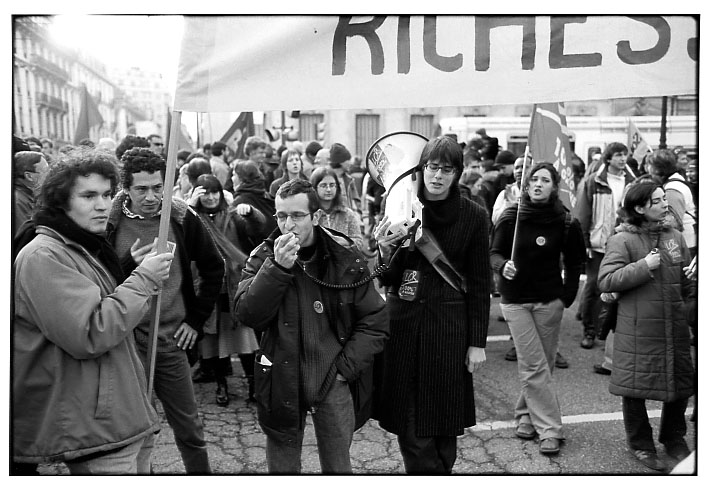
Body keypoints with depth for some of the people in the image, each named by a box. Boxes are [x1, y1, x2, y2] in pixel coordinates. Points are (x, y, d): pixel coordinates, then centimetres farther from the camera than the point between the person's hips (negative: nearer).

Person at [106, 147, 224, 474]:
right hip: (127, 342, -1)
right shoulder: (110, 222, -6)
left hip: (172, 341, 2)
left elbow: (214, 268, 10)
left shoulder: (182, 218, -1)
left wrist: (197, 319, 6)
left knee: (190, 429, 13)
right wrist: (129, 264, -22)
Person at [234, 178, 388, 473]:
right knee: (281, 469, 14)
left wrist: (346, 366, -8)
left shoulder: (345, 258, -4)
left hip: (333, 382, 0)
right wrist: (277, 268, -24)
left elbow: (375, 322, -1)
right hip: (281, 382, 1)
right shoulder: (263, 258, -2)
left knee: (338, 468, 11)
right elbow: (246, 315, -14)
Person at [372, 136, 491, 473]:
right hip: (403, 324, 1)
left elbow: (479, 283, 1)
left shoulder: (473, 216, -3)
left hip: (449, 326, -1)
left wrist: (477, 342, -1)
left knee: (444, 423, 9)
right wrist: (385, 251, -20)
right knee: (409, 424, 6)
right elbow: (387, 280, 1)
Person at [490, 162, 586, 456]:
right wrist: (503, 266, -20)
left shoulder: (566, 222, -2)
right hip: (515, 300, -1)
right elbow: (495, 253, 1)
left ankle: (526, 415, 29)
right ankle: (550, 429, 2)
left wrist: (568, 295, 3)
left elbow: (574, 262, 9)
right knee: (534, 366, -4)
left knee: (543, 364, 9)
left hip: (550, 301, 2)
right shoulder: (511, 217, -5)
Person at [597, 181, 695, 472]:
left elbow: (687, 280, 17)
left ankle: (674, 439, 38)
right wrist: (644, 267, -20)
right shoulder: (623, 241, -8)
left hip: (675, 327, 5)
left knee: (681, 384, 14)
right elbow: (605, 281, -16)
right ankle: (641, 445, 26)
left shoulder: (674, 237, 9)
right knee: (636, 387, 5)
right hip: (637, 330, -5)